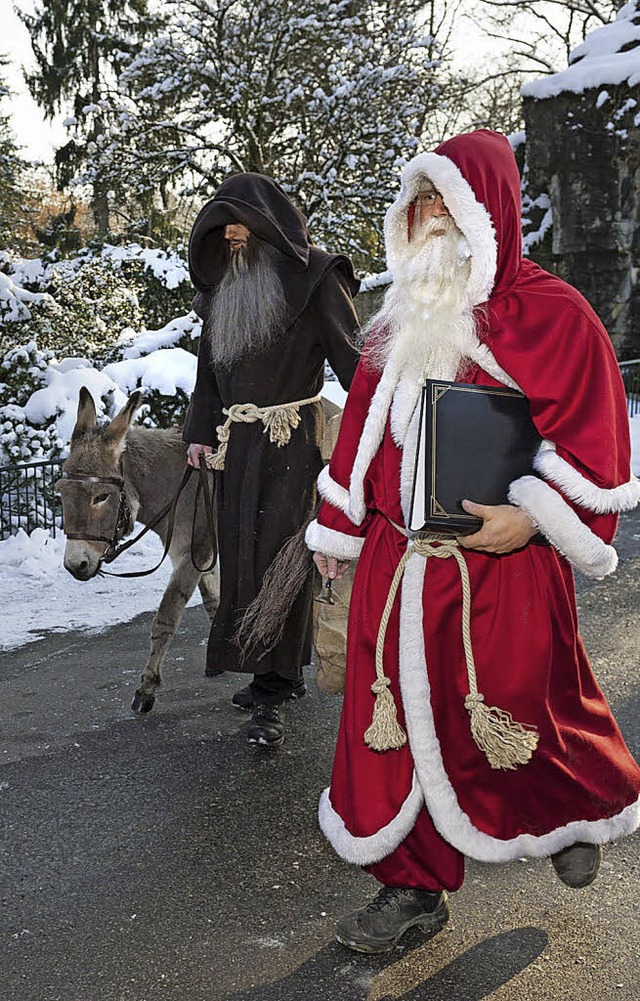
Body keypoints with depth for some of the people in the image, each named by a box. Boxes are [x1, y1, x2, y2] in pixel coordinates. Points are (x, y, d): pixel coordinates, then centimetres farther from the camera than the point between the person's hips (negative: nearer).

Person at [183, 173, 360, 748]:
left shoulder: (314, 277, -3)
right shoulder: (225, 285, 17)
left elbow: (348, 354, -11)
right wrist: (200, 432, 11)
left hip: (292, 437, -7)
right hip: (236, 440, 7)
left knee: (278, 552, -9)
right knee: (241, 551, 7)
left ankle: (272, 695, -5)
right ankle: (279, 673, 20)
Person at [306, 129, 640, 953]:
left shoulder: (550, 316, -7)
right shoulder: (404, 319, 10)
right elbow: (364, 424, 15)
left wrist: (532, 519, -20)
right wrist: (339, 529, 16)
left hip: (500, 566, -5)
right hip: (397, 566, 5)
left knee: (522, 716, 10)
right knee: (402, 719, 9)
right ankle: (414, 885, 26)